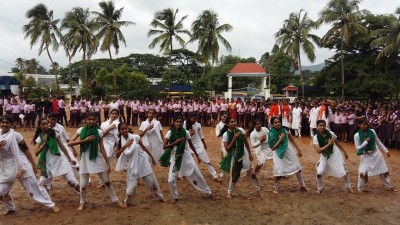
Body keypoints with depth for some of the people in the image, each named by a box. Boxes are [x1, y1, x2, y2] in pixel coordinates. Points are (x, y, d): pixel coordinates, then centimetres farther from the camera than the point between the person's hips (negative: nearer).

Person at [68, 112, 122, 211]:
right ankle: (83, 202, 34)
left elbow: (102, 149, -3)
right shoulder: (81, 130, -4)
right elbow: (70, 143, -10)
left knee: (107, 182, 8)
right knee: (83, 185, 6)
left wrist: (108, 163, -4)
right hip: (85, 160, 0)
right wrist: (84, 140, -20)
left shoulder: (99, 132, -6)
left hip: (97, 159, 0)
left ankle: (115, 199, 25)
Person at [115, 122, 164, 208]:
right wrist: (124, 146, -24)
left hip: (142, 162, 0)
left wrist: (152, 158, 8)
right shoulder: (119, 141, -7)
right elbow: (117, 155, -11)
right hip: (132, 166, 0)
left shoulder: (135, 137, -10)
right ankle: (127, 201, 29)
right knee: (132, 186, 0)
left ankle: (160, 197, 34)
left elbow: (144, 147, 1)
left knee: (152, 182, 11)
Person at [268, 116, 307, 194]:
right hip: (279, 155, -4)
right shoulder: (271, 134, -15)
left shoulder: (284, 129, -7)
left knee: (297, 168, 13)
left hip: (289, 152, 4)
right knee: (279, 172, -9)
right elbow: (273, 148, -18)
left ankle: (302, 186, 32)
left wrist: (298, 149, 6)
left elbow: (292, 140, 5)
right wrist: (280, 139, -22)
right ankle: (275, 188, 13)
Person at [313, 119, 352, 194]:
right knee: (319, 172, -15)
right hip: (324, 156, -1)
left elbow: (337, 143, 5)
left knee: (344, 171, 8)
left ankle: (348, 186, 36)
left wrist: (344, 152, 12)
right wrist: (328, 144, -30)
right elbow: (318, 151, -26)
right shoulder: (315, 138, -18)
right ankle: (319, 188, 12)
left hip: (335, 155, 2)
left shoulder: (331, 133, -13)